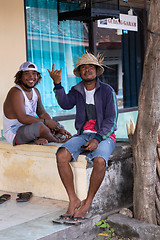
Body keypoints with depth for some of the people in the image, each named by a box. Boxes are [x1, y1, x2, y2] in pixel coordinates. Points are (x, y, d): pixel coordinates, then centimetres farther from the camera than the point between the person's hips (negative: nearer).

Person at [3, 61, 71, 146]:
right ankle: (57, 140, -7)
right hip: (14, 133, -10)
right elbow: (22, 118, -29)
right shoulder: (16, 92, -19)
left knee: (60, 128, 12)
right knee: (40, 126, -37)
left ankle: (39, 139, -16)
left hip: (29, 128, 10)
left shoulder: (35, 91, 9)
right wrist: (46, 121, -27)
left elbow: (42, 113, 12)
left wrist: (59, 128, -3)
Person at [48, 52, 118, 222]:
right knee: (61, 155, -26)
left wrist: (98, 139, -19)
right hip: (82, 135, 3)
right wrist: (57, 84, -26)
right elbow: (66, 104, -12)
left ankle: (87, 203, -16)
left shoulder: (107, 91, 0)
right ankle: (73, 200, -15)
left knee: (99, 161, -35)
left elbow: (111, 120, -6)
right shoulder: (76, 91, 11)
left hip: (104, 136, -3)